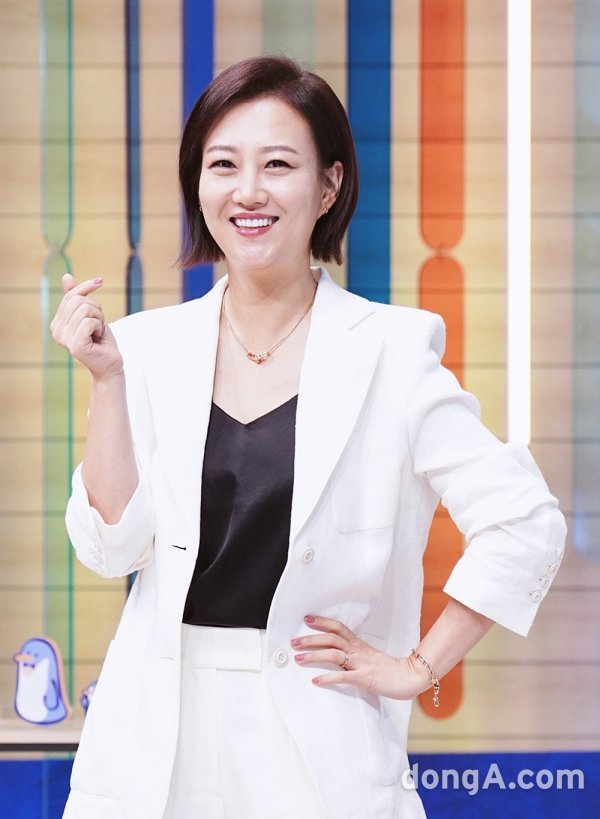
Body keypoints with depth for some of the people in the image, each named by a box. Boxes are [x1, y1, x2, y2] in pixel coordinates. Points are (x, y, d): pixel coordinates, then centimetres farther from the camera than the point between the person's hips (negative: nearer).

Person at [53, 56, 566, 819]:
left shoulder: (390, 349, -6)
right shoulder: (149, 345, 3)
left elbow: (526, 525, -7)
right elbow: (112, 546, -2)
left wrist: (420, 667, -4)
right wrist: (106, 378, -8)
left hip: (313, 744, -3)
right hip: (156, 740, 3)